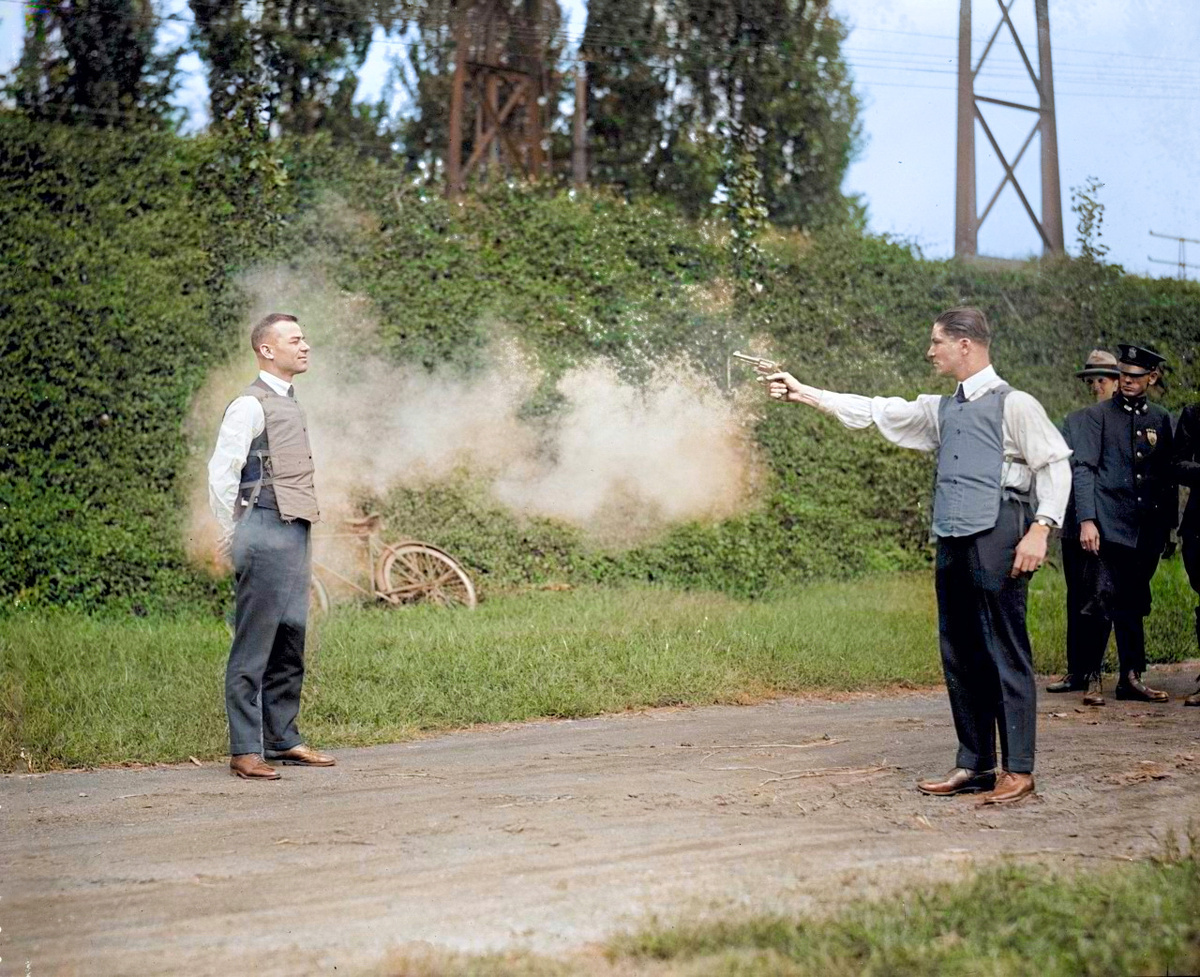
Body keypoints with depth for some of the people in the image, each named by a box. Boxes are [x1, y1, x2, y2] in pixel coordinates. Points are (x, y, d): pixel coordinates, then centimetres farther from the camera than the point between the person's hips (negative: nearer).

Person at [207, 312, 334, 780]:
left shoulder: (290, 404, 18)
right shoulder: (250, 406, -9)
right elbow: (221, 473, -13)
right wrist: (235, 538, -7)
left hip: (295, 533, 9)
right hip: (266, 534, -9)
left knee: (290, 643, 12)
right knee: (254, 645, -6)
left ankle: (283, 738, 20)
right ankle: (245, 750, -3)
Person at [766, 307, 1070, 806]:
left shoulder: (1013, 405, -2)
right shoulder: (941, 410, 19)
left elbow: (1055, 465, -6)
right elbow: (875, 412, 21)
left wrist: (1040, 529, -16)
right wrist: (803, 393, 18)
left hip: (997, 540, -8)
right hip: (953, 541, 8)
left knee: (1005, 653, -7)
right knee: (959, 656, 9)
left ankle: (1018, 770, -4)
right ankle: (975, 764, 16)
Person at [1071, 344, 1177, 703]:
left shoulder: (1160, 419, 14)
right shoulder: (1098, 415, 2)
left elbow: (1169, 476, 18)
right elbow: (1084, 469, -4)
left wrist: (1170, 525, 15)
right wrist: (1087, 521, -14)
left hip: (1150, 526, 4)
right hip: (1113, 523, -4)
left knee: (1133, 601, 6)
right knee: (1127, 600, -9)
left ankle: (1130, 676, 12)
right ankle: (1132, 676, -5)